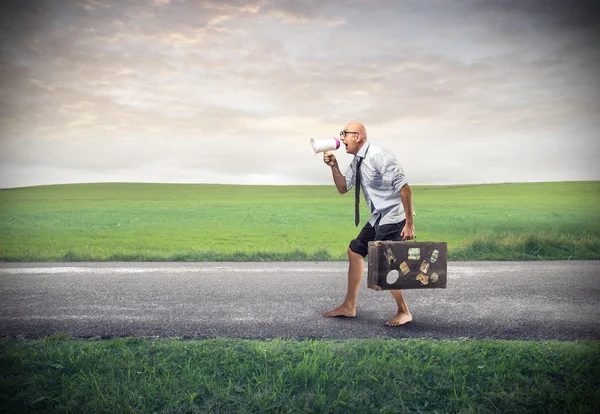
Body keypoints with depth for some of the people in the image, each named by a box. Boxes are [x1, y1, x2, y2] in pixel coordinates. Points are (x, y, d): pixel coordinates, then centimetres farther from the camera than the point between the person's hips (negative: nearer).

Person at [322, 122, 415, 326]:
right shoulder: (357, 161, 8)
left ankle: (404, 312, 12)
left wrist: (409, 223, -24)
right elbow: (343, 188, 15)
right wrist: (334, 166, -1)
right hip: (378, 218, 10)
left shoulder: (378, 156, -21)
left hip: (394, 218, -10)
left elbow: (404, 188, -23)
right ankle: (349, 307, 24)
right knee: (355, 251, 13)